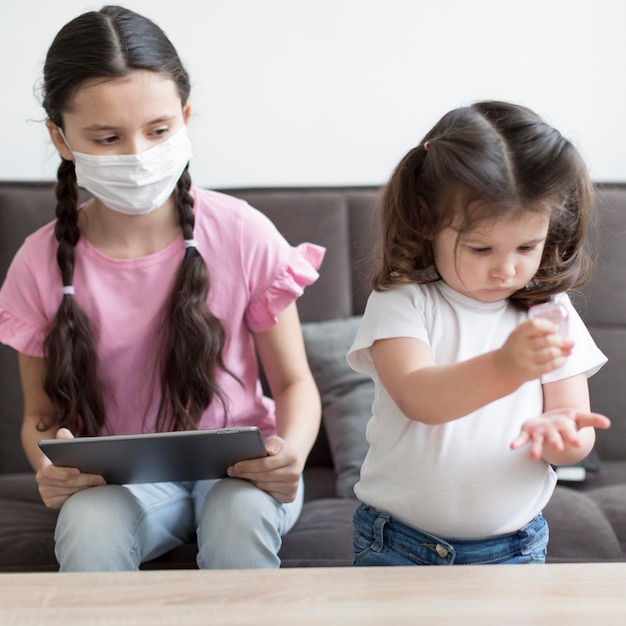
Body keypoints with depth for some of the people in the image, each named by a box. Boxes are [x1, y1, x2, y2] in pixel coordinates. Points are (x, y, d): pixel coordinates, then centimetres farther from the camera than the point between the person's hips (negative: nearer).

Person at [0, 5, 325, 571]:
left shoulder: (241, 234, -10)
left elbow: (294, 382, -1)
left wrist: (291, 451, -24)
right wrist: (52, 469, -20)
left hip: (239, 467, 0)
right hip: (116, 481, 1)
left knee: (242, 514, -34)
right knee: (89, 526, -33)